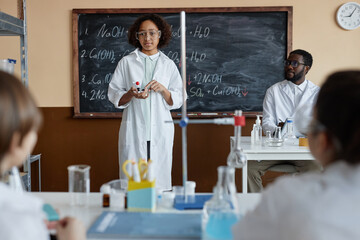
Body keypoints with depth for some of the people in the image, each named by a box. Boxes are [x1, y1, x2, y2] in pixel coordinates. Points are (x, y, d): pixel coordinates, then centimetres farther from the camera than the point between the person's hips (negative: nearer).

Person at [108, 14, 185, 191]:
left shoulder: (168, 65, 10)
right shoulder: (126, 62, 7)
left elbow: (177, 101, 8)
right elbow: (114, 95, 5)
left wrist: (163, 90, -11)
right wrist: (131, 94, -14)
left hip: (160, 131, 1)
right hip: (134, 130, -1)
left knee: (159, 183, 2)